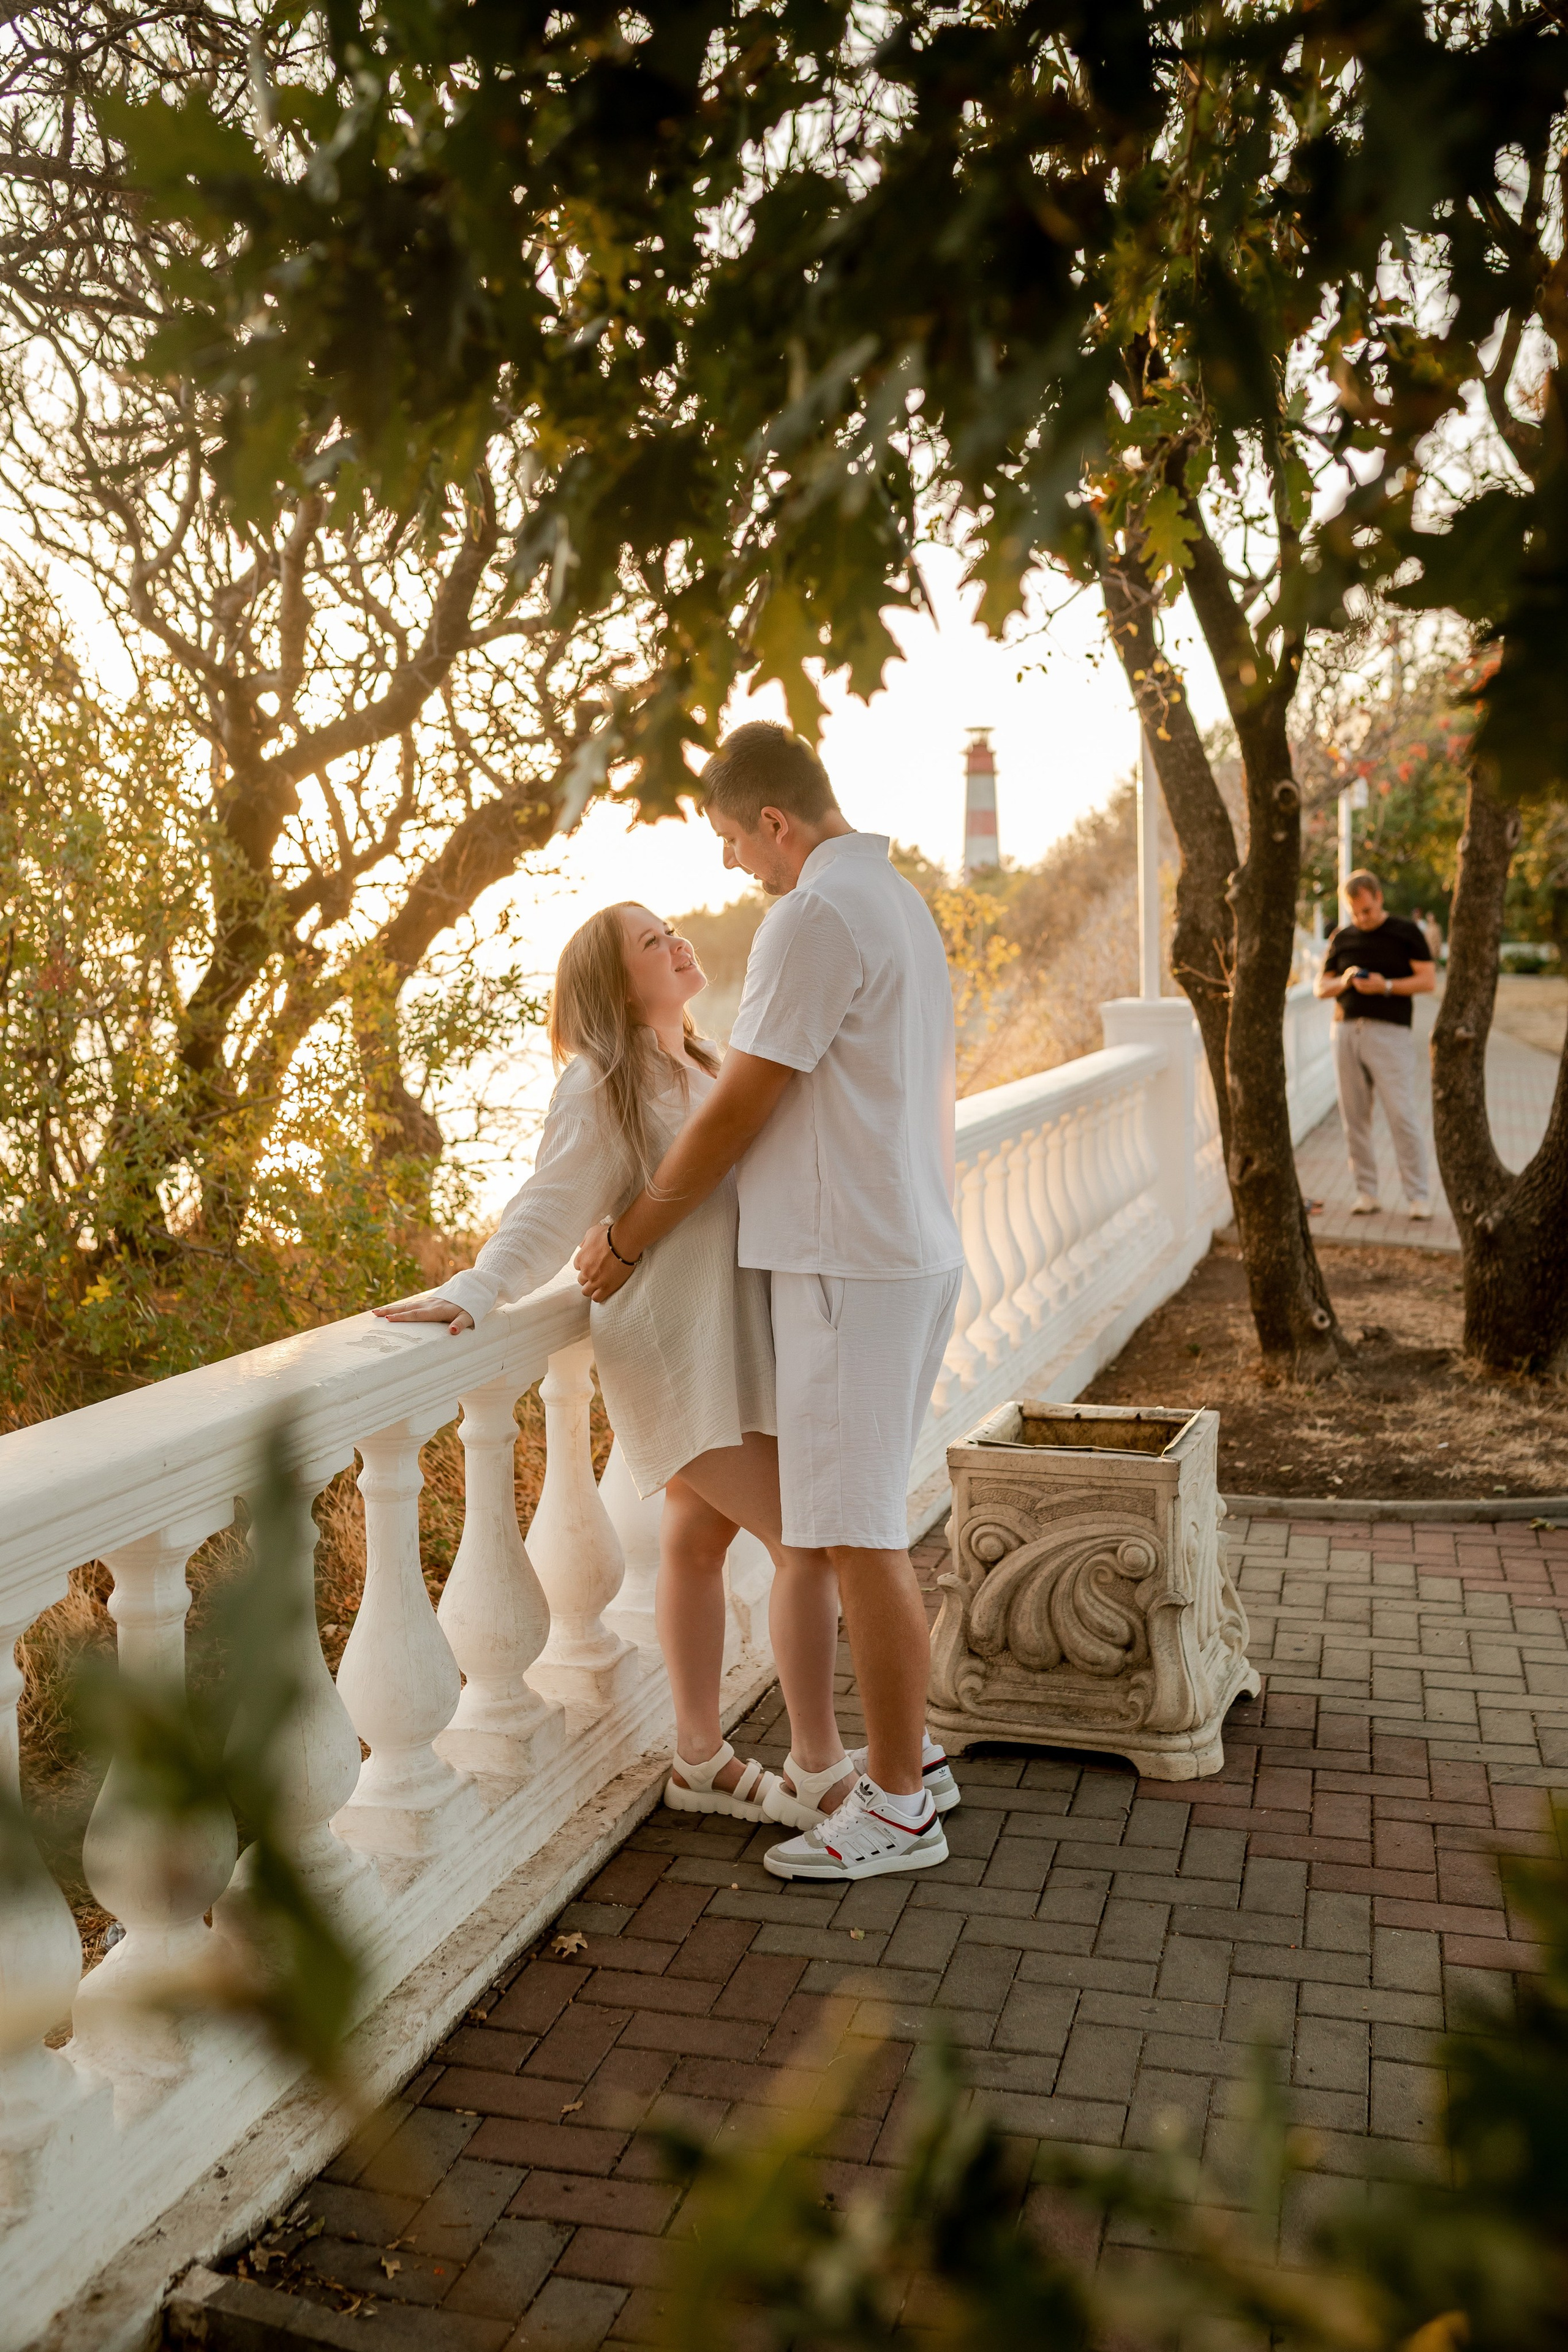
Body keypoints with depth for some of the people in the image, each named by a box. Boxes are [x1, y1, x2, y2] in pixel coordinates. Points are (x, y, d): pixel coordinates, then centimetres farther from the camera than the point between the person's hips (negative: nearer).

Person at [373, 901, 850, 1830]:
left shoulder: (701, 1066, 14)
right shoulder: (601, 1087, -12)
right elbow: (549, 1212, -18)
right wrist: (473, 1293, -30)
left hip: (732, 1337, 9)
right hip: (676, 1346, -8)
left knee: (699, 1538, 15)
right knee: (810, 1543, -8)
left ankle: (702, 1758, 25)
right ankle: (822, 1765, 5)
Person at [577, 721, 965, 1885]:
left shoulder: (816, 915, -15)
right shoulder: (899, 899, 17)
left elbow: (738, 1112, -15)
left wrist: (628, 1238, -4)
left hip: (852, 1261, -10)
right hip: (913, 1246, 10)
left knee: (860, 1534, -2)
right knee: (869, 1524, 17)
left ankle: (898, 1807, 9)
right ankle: (909, 1756, 29)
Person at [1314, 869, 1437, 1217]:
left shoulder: (1407, 933, 3)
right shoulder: (1342, 938, 14)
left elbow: (1429, 980, -2)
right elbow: (1320, 986, 16)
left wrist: (1386, 986, -15)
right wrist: (1343, 982, -6)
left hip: (1390, 1032, -4)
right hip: (1346, 1030, 4)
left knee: (1402, 1116, -9)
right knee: (1354, 1117, 3)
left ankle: (1419, 1196, -3)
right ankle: (1366, 1194, 11)